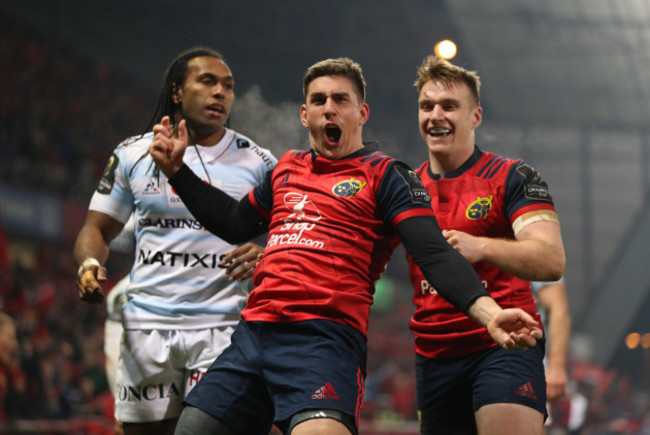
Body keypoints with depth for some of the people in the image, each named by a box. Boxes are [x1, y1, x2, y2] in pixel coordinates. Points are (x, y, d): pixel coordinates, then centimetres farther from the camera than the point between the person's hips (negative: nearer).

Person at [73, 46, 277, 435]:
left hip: (222, 325, -1)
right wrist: (89, 265, -8)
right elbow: (98, 228, 14)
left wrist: (266, 256, -16)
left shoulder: (257, 162, 5)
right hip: (147, 324, 2)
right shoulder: (134, 154, 8)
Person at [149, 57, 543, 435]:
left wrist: (488, 312, -22)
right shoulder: (286, 169, 21)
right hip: (253, 332, 7)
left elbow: (435, 255, -7)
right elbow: (234, 223, 37)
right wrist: (177, 169, 33)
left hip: (326, 339, -7)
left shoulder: (385, 175, 3)